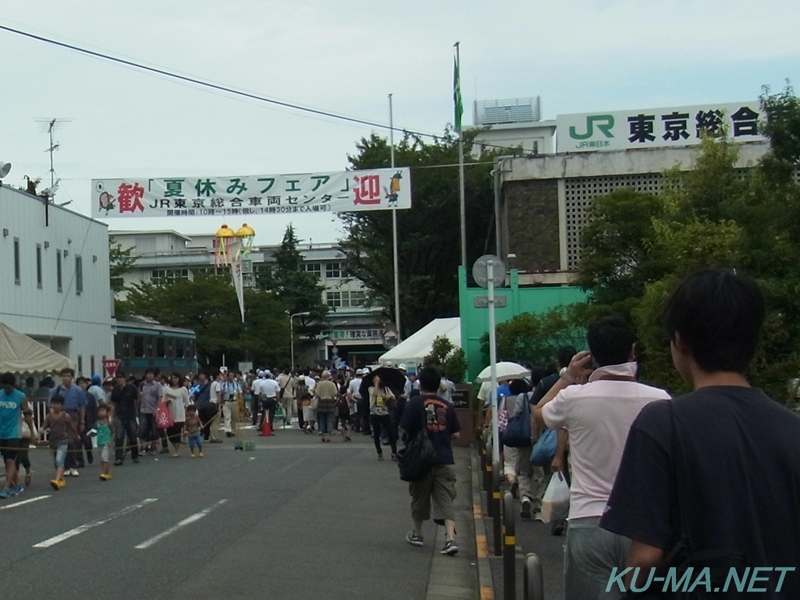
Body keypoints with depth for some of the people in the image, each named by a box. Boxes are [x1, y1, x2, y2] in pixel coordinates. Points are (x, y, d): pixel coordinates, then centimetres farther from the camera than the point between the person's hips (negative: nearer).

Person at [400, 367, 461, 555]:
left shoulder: (415, 402, -9)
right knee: (446, 500, 0)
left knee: (419, 498, 15)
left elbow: (404, 429, -12)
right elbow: (455, 434, 6)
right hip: (445, 460, 2)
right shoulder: (447, 406, 3)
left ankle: (417, 534, 31)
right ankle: (450, 539, -13)